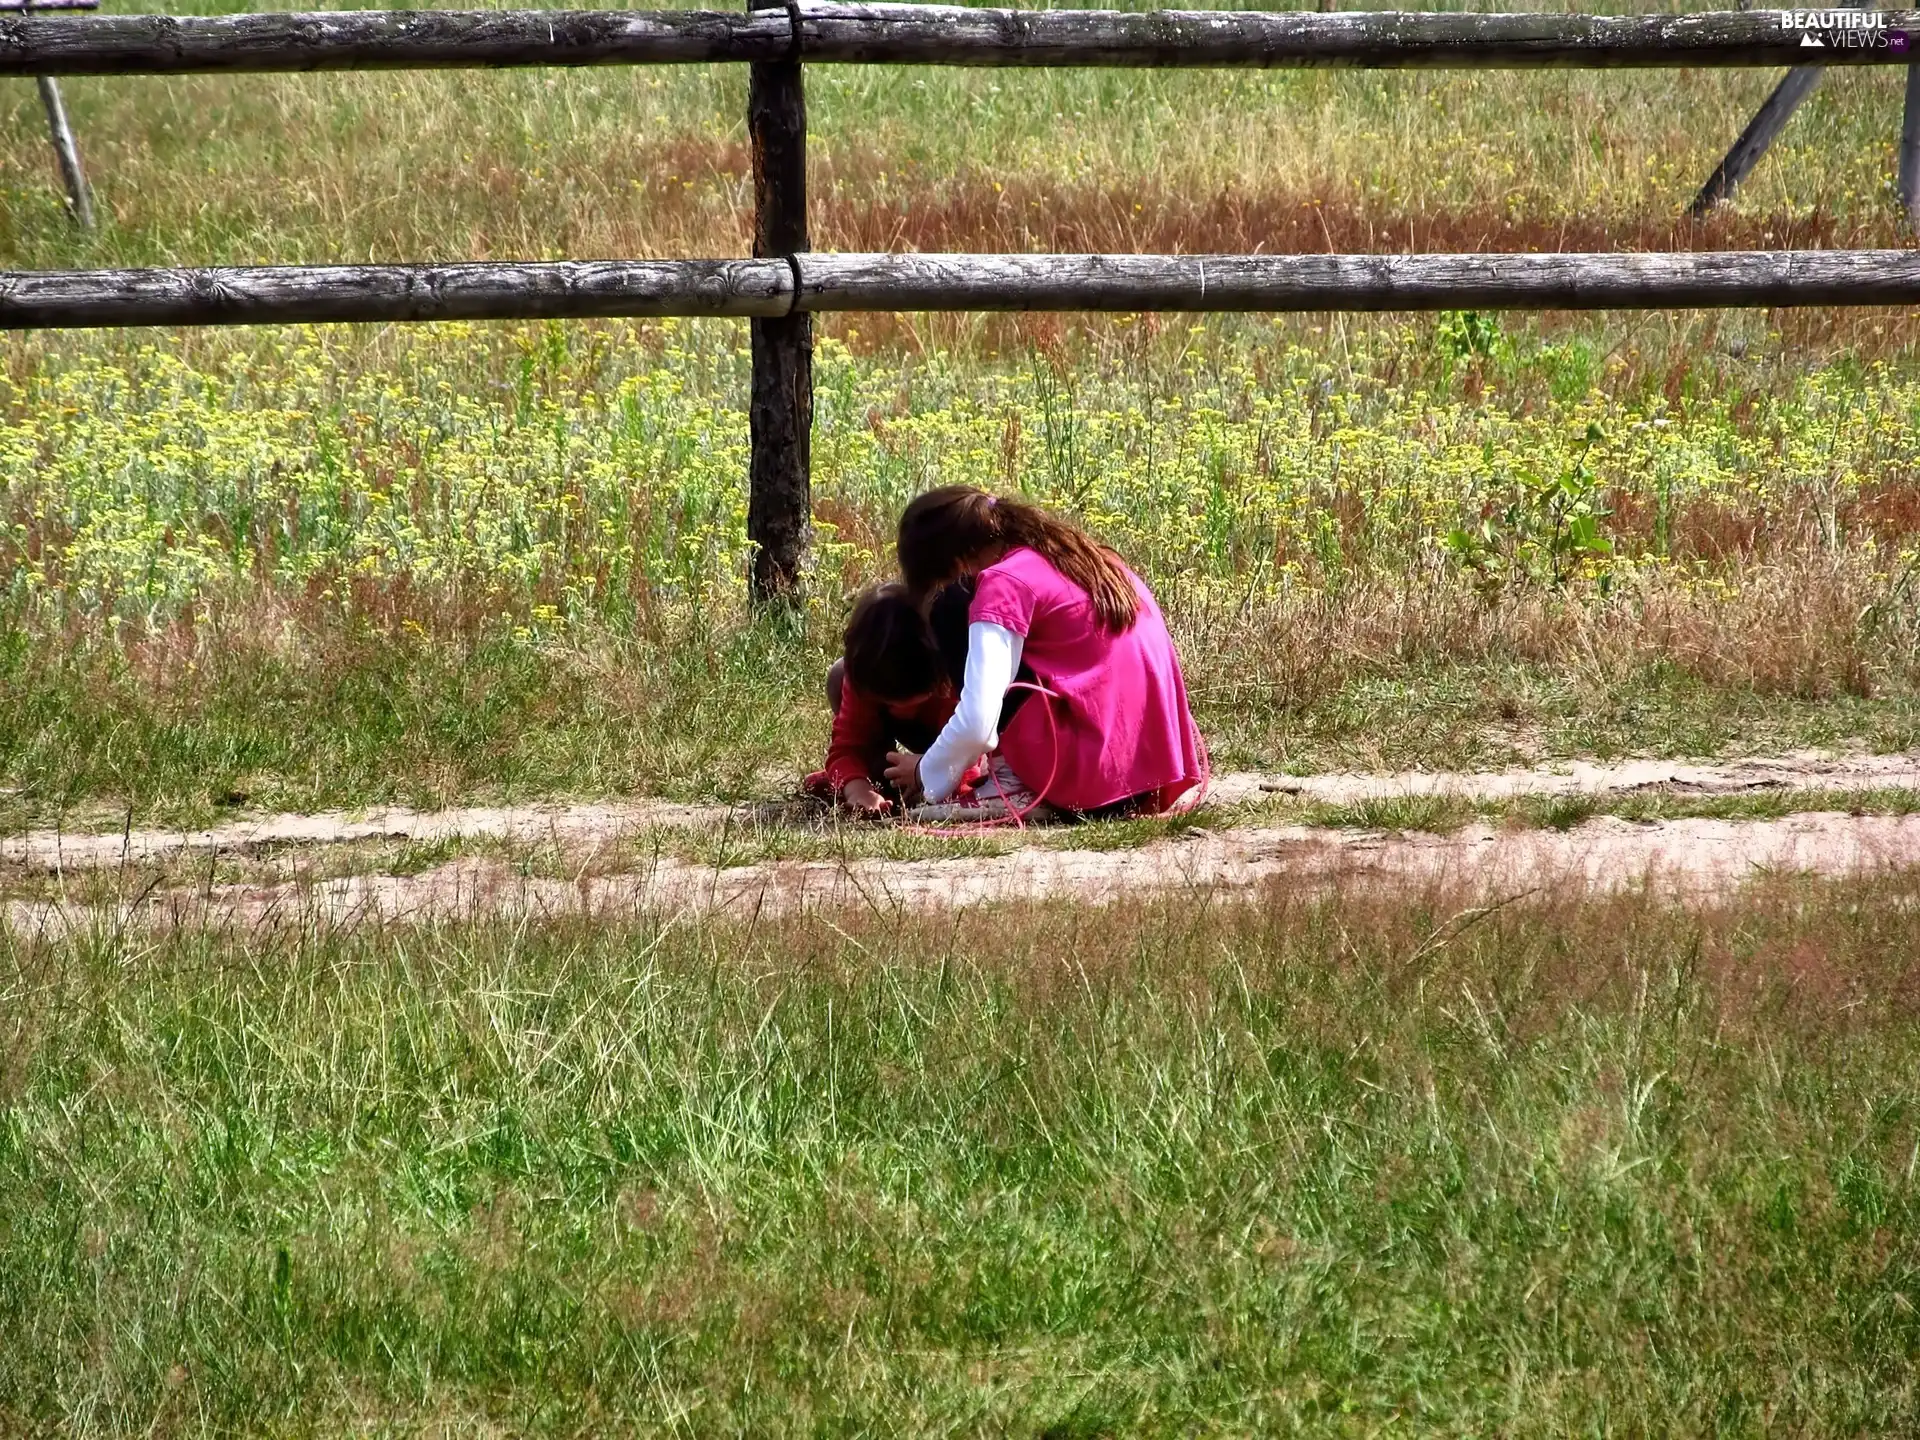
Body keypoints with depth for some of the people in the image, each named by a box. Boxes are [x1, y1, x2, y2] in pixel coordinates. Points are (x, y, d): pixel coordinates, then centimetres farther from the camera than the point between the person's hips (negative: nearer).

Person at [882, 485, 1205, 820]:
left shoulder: (1004, 585, -8)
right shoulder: (1085, 556, 16)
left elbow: (976, 726, -15)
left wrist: (927, 773, 5)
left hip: (1097, 777, -8)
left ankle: (1016, 792, -2)